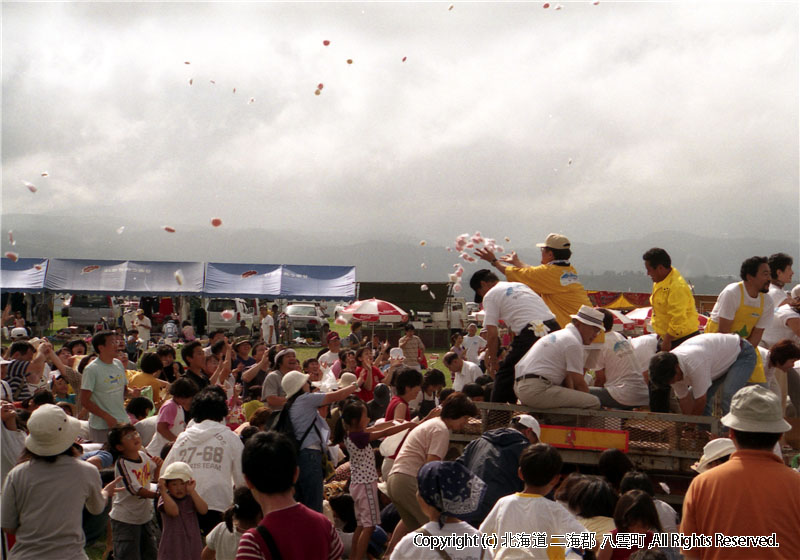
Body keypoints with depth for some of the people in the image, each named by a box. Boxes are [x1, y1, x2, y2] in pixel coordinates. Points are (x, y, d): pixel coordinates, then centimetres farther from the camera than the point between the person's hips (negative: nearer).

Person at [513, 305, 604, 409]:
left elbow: (567, 376, 21)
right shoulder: (573, 343, -9)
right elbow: (579, 383, -7)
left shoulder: (563, 334, 22)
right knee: (594, 402, -13)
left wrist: (574, 399, 14)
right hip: (537, 391, -11)